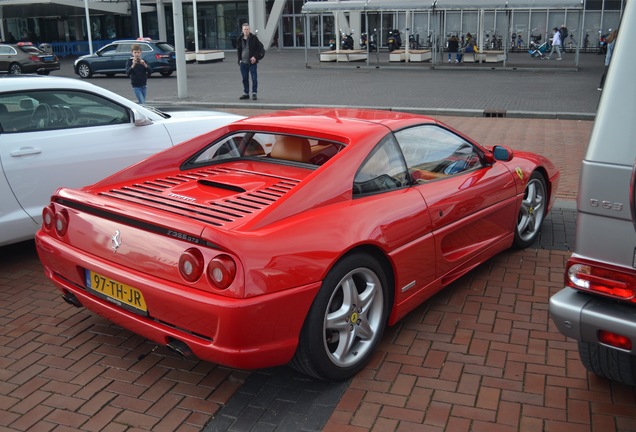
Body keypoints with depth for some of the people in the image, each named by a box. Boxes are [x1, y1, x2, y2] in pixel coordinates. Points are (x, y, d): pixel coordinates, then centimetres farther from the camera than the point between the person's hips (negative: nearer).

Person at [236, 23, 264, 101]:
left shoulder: (254, 38, -4)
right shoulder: (240, 39, 8)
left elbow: (260, 47, -4)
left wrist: (255, 57, -14)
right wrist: (239, 59, 7)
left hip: (252, 62, -4)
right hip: (243, 63, 4)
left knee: (254, 79, -4)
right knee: (245, 79, 9)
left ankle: (254, 93, 4)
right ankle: (246, 93, 19)